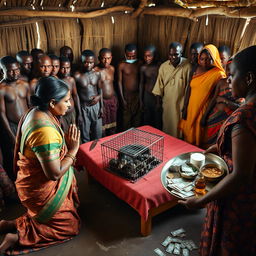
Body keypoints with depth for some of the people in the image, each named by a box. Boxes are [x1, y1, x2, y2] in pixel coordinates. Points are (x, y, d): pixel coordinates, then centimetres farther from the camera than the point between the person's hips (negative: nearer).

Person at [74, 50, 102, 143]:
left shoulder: (97, 74, -1)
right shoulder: (77, 75, -11)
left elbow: (100, 89, 9)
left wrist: (100, 102, 2)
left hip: (96, 105, 3)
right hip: (83, 107, -3)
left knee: (98, 132, 12)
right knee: (85, 134, 7)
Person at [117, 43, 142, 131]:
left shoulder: (140, 64, 0)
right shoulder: (121, 65, -6)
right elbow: (119, 82, -5)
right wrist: (122, 98, -8)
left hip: (137, 95, 2)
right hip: (126, 95, -2)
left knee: (137, 119, 9)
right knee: (126, 119, 6)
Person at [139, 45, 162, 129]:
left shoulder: (160, 66, -9)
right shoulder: (143, 68, -4)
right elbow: (141, 84, 4)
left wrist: (160, 99, -6)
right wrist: (141, 100, 5)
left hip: (158, 96, -1)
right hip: (147, 96, 1)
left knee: (158, 121, 7)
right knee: (147, 120, 10)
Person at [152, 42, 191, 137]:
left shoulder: (187, 66, -15)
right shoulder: (163, 66, -3)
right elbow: (160, 84, 6)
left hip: (181, 103, -3)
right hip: (167, 103, 4)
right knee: (167, 127, 15)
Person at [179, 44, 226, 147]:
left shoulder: (218, 75, -13)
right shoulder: (198, 70, 7)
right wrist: (186, 106, 12)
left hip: (204, 110, -6)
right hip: (192, 109, 6)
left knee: (199, 138, 6)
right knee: (189, 136, 15)